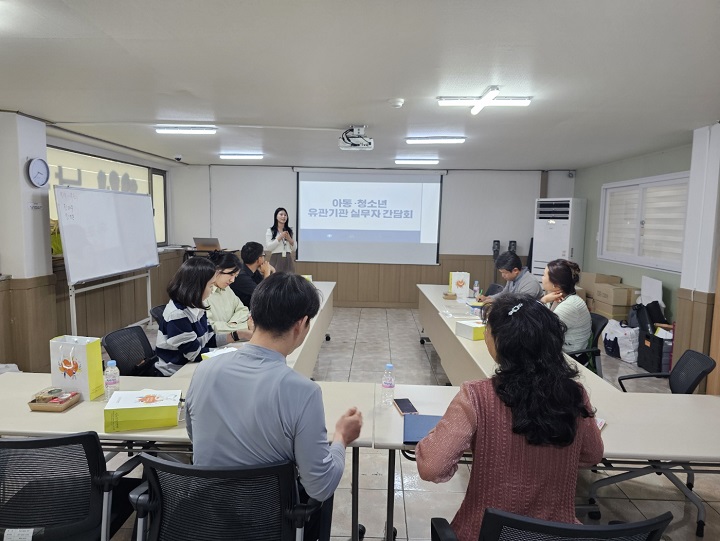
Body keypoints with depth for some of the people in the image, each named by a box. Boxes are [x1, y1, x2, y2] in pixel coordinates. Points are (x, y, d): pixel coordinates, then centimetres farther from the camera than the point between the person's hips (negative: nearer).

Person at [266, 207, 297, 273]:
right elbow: (268, 247, -9)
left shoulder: (290, 230, 11)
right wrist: (279, 238, -13)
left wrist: (290, 239, -8)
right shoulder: (270, 231, 1)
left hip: (288, 259, 3)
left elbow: (294, 248, 9)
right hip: (276, 259, -3)